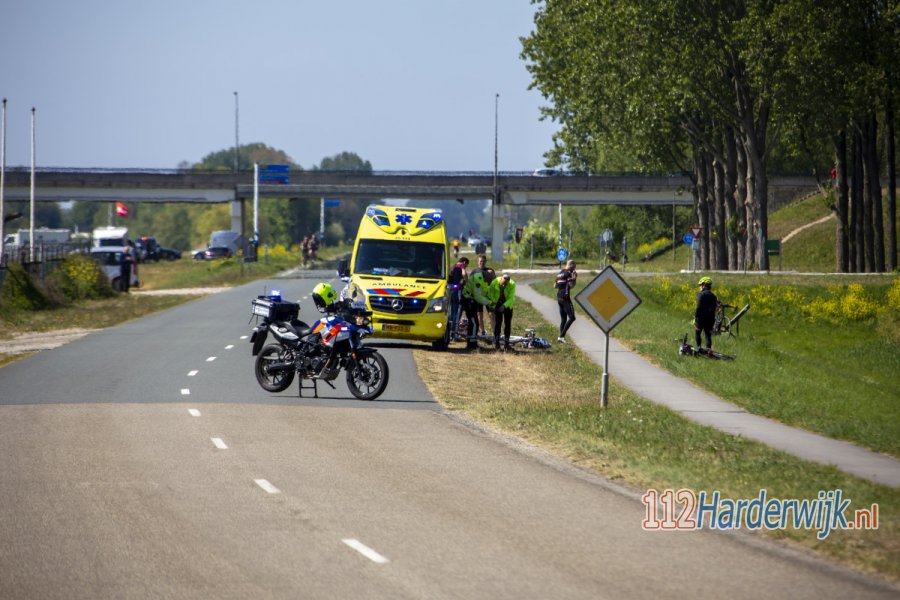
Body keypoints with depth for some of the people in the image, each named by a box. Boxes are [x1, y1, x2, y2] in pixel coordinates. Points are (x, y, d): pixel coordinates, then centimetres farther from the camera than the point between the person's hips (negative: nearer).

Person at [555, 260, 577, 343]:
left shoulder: (559, 273, 16)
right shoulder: (568, 273, -9)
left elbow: (556, 285, 24)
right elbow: (572, 285, -17)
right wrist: (575, 278, -1)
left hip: (559, 297, 9)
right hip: (565, 297, -9)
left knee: (563, 318, 13)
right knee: (571, 317, -8)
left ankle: (561, 337, 8)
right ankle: (562, 336, -16)